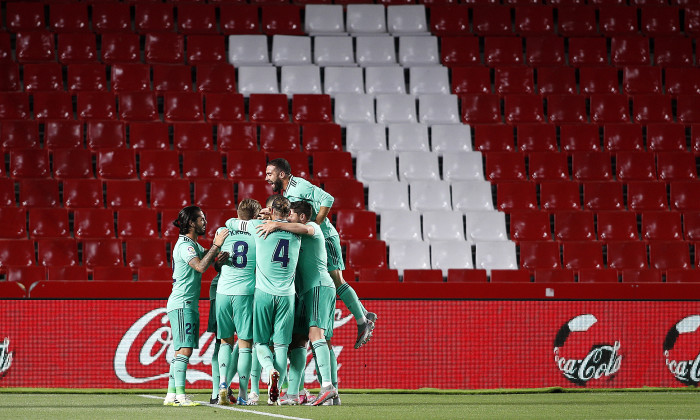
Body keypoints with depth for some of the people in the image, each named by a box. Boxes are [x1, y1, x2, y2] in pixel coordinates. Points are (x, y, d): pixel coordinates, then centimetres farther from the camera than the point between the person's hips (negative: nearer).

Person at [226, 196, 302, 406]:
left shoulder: (259, 226, -2)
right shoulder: (296, 232, 5)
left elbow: (230, 223, 13)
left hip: (263, 293, -2)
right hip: (287, 294, 2)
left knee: (260, 342, 8)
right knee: (281, 345, 3)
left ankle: (271, 370, -23)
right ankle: (275, 394, -6)